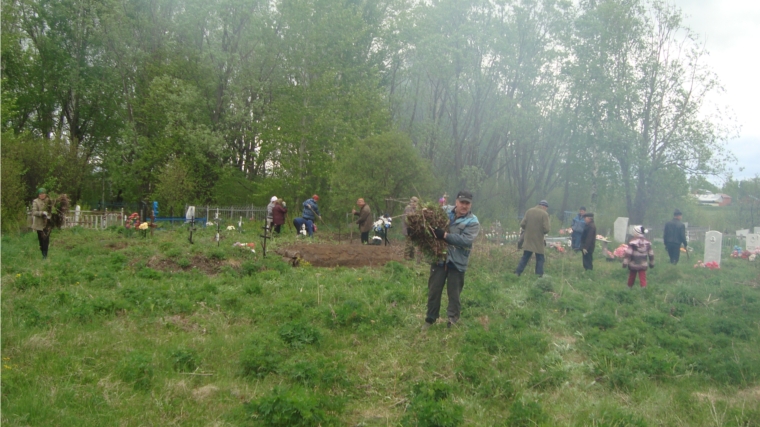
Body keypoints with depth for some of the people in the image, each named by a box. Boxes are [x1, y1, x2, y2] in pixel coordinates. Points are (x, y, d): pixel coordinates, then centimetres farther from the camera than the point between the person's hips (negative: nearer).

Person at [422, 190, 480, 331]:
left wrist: (445, 235, -27)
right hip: (439, 258, 3)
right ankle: (430, 319, 26)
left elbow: (466, 240, -22)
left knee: (454, 294, 9)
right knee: (434, 290, 11)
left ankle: (453, 320, 25)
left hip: (457, 262, -3)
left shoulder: (473, 222, -8)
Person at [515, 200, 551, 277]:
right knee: (540, 259, 8)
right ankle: (539, 275, 5)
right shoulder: (545, 214, -11)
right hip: (538, 241, -4)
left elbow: (522, 224, -1)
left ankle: (517, 273, 9)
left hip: (528, 240, 4)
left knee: (525, 257, 13)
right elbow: (546, 229, -16)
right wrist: (542, 231, 6)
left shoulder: (529, 211, 3)